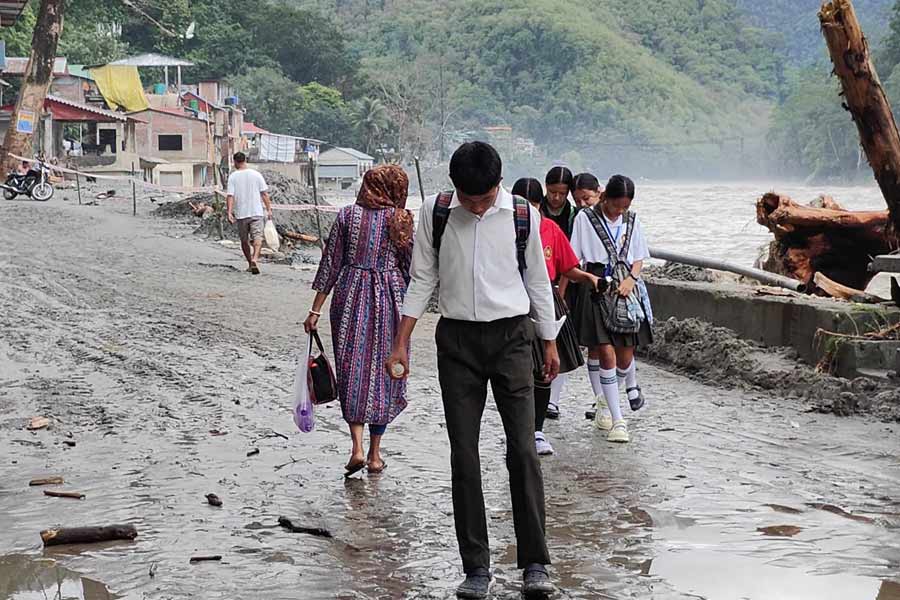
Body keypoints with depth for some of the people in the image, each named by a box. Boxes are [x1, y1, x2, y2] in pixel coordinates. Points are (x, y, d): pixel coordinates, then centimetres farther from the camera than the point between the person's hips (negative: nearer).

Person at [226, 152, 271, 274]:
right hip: (256, 212, 0)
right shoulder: (256, 174, 1)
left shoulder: (233, 177, -3)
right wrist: (269, 209, 6)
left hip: (241, 214, 0)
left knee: (244, 240, 14)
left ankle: (250, 263, 23)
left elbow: (230, 196, -10)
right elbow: (264, 194, 1)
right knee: (257, 237, -6)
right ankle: (255, 259, -28)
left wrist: (229, 212, -11)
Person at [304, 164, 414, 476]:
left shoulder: (348, 215, 0)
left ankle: (357, 447, -5)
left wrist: (315, 310, 4)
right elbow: (411, 269, -1)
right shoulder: (401, 219, -3)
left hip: (350, 297, 1)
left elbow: (330, 263, 0)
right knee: (383, 370, 9)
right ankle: (375, 453, 13)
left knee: (352, 369, 9)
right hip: (389, 298, -1)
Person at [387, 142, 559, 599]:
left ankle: (534, 563, 1)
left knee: (523, 450, -7)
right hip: (457, 339, 1)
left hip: (510, 336, -1)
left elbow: (537, 281, 8)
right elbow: (423, 281, 6)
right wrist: (400, 345, 2)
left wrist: (550, 343, 12)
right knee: (463, 454, 0)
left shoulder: (523, 215, -2)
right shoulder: (435, 214, 0)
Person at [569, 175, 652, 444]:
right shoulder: (585, 218, -1)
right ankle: (617, 421, -6)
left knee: (624, 355, 4)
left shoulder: (631, 221, 12)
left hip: (624, 288, 4)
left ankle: (632, 386, 42)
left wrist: (631, 278, -5)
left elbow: (639, 258, 15)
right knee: (606, 353, -11)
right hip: (595, 289, -4)